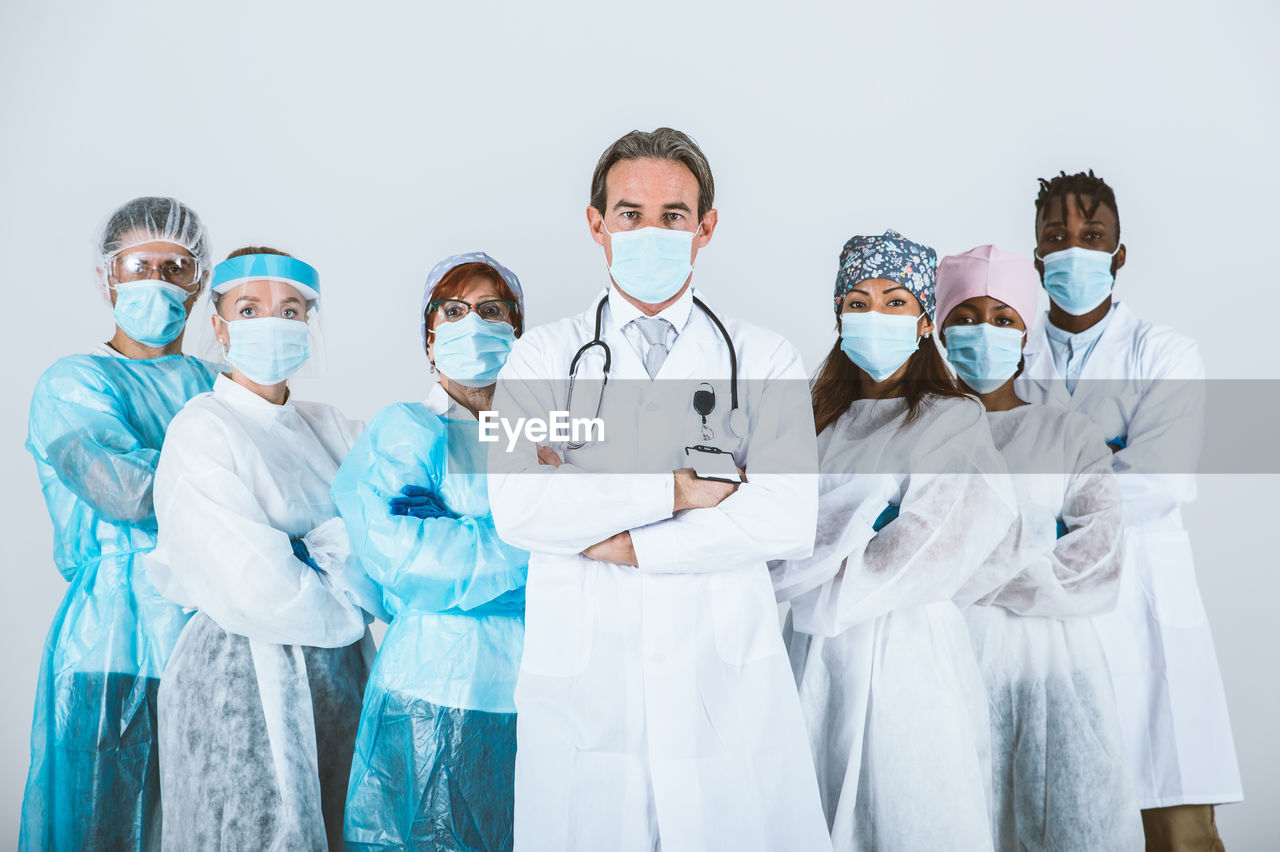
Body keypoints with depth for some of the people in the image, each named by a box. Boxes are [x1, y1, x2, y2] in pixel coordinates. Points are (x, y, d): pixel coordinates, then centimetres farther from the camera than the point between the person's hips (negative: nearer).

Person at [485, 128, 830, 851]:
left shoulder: (766, 362, 4)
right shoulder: (541, 357, 6)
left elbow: (788, 519, -10)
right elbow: (517, 509, -10)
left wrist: (614, 539, -12)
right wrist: (679, 489, -12)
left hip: (729, 687, 0)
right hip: (580, 689, 1)